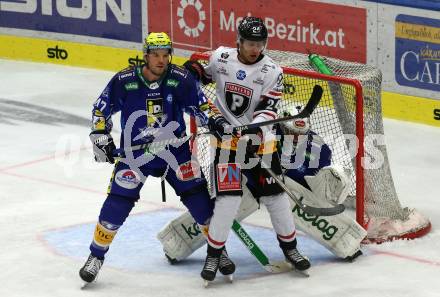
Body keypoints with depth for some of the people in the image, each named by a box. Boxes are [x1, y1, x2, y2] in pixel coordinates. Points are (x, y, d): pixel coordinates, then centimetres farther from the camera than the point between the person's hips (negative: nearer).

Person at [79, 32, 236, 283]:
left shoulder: (181, 79, -12)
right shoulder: (124, 81, -13)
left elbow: (202, 107, -3)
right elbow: (102, 109, 1)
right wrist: (101, 136, -5)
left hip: (175, 149, 1)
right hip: (135, 152, -1)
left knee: (200, 199, -3)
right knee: (117, 203, -8)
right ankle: (96, 256, 8)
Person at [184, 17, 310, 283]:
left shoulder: (272, 72, -8)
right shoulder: (221, 58, -2)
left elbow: (267, 110, -15)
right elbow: (205, 76, 20)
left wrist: (251, 131, -31)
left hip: (259, 140, 1)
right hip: (227, 138, -1)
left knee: (274, 195, 4)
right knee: (229, 198, -12)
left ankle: (289, 246, 23)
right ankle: (214, 254, -2)